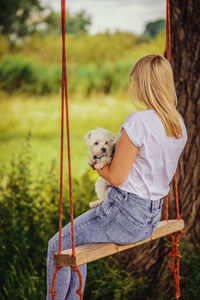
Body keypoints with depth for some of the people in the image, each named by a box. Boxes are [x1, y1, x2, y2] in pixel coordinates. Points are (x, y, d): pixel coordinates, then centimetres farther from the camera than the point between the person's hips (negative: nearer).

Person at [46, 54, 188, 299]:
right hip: (151, 217, 9)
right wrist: (108, 160, 14)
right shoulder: (179, 125, 3)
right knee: (75, 241, 27)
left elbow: (116, 177, -18)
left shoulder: (138, 122, -23)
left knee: (58, 247, 8)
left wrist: (97, 164, 2)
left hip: (125, 212, -9)